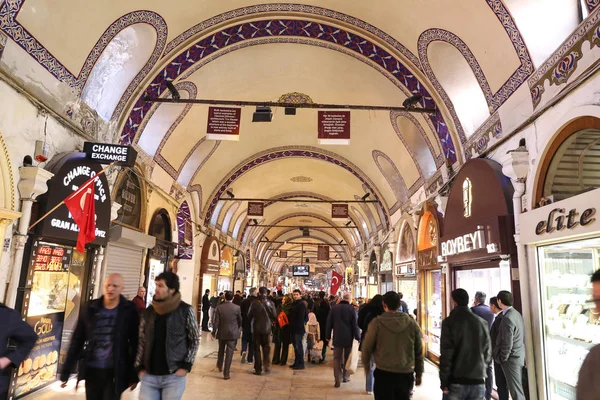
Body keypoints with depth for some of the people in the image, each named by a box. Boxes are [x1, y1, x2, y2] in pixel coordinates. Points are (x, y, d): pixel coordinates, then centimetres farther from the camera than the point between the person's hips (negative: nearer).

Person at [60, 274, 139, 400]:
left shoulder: (129, 310, -6)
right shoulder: (90, 309, 0)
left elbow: (135, 343, -4)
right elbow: (77, 340, 5)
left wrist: (133, 375, -3)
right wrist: (66, 372, 4)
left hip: (116, 372, -3)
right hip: (92, 371, 3)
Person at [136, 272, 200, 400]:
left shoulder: (186, 311, -7)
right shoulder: (149, 311, 4)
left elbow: (195, 340, -1)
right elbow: (141, 341, 9)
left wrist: (186, 366, -8)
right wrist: (140, 366, 1)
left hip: (174, 376, -3)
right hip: (149, 376, 3)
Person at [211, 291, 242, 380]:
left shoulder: (219, 307, -10)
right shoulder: (237, 308, -11)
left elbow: (216, 321, -8)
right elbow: (240, 321, 1)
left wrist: (214, 332, 2)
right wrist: (238, 329, 21)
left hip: (222, 333, 2)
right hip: (233, 333, -2)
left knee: (221, 351, 24)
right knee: (229, 353, 2)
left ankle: (219, 366, 40)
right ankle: (226, 373, 3)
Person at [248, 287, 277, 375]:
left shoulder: (254, 303, -13)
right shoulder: (270, 303, -11)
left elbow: (249, 315, -2)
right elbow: (274, 316, -5)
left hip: (256, 328, -1)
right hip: (267, 328, 1)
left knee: (257, 349, 8)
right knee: (266, 348, 16)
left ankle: (258, 369, 10)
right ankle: (267, 367, 12)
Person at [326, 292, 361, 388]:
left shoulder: (334, 308, -1)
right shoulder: (352, 309, -10)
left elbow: (329, 323, 4)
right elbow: (355, 325, -8)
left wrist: (328, 336, 11)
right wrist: (358, 338, 1)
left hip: (337, 338, 1)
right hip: (349, 338, -1)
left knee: (337, 358, 6)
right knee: (347, 358, 16)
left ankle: (337, 379, -2)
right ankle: (346, 377, 23)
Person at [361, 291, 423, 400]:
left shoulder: (377, 322, -10)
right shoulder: (412, 323, -1)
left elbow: (367, 348, -4)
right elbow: (419, 351, 5)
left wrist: (366, 366, 14)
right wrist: (419, 374, 16)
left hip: (384, 374, -2)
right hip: (406, 374, 3)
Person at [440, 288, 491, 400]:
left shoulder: (449, 322, -9)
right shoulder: (481, 322, 4)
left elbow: (446, 354, -12)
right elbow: (487, 352, 7)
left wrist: (444, 382, -6)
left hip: (457, 380, -3)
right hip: (478, 380, 4)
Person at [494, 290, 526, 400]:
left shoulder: (507, 318, -22)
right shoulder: (517, 314, 5)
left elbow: (507, 343, -22)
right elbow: (521, 337, 12)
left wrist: (502, 359, -9)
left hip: (512, 359, -9)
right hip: (521, 357, 9)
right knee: (521, 389, 15)